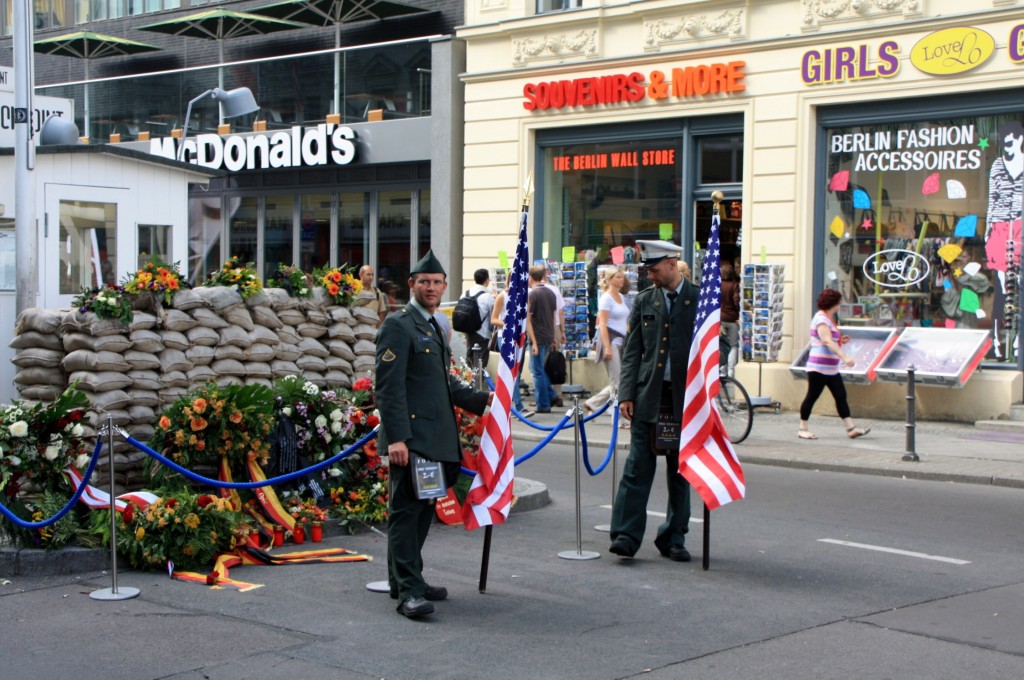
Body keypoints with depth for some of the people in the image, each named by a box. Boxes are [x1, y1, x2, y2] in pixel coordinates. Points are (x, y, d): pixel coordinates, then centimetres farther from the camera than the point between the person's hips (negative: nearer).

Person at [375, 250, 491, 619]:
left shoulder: (434, 327, 20)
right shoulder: (398, 325, -8)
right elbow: (389, 387, -15)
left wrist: (481, 399, 13)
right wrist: (396, 437, -22)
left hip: (436, 438, 9)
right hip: (411, 437, -9)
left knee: (424, 509, 13)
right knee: (406, 510, -8)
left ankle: (406, 579, 22)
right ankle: (409, 592, -9)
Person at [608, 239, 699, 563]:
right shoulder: (644, 301, 9)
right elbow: (631, 352, 8)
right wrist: (626, 395, -2)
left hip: (686, 397, -1)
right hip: (649, 396, 1)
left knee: (681, 473, 7)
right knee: (637, 468, -4)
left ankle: (674, 539, 16)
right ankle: (626, 535, -2)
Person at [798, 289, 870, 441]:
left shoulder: (827, 319, 18)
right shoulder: (821, 319, -14)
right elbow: (828, 341, -25)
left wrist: (840, 341, 12)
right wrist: (844, 357, -33)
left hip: (831, 368, 10)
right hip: (819, 367, -10)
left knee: (841, 396, 5)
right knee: (812, 397, -2)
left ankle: (851, 428, 3)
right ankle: (803, 429, 6)